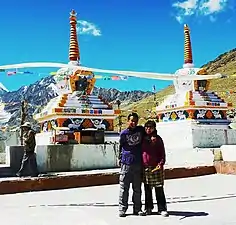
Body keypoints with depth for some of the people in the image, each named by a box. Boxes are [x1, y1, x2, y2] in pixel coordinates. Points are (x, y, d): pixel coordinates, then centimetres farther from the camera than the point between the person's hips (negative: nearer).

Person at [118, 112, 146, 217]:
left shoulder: (141, 130, 4)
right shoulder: (124, 133, -1)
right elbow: (121, 147, 9)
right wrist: (121, 158, 9)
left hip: (138, 163, 3)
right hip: (126, 163, -2)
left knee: (137, 188, 10)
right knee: (124, 188, 2)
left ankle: (137, 209, 18)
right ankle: (122, 209, 9)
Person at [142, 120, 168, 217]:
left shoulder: (158, 138, 1)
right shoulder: (143, 138, 9)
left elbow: (162, 153, -1)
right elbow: (140, 152, 14)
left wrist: (161, 163, -14)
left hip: (156, 167, -3)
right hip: (145, 167, 3)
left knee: (159, 189, -1)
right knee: (147, 189, 10)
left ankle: (162, 209, 6)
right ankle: (148, 207, 22)